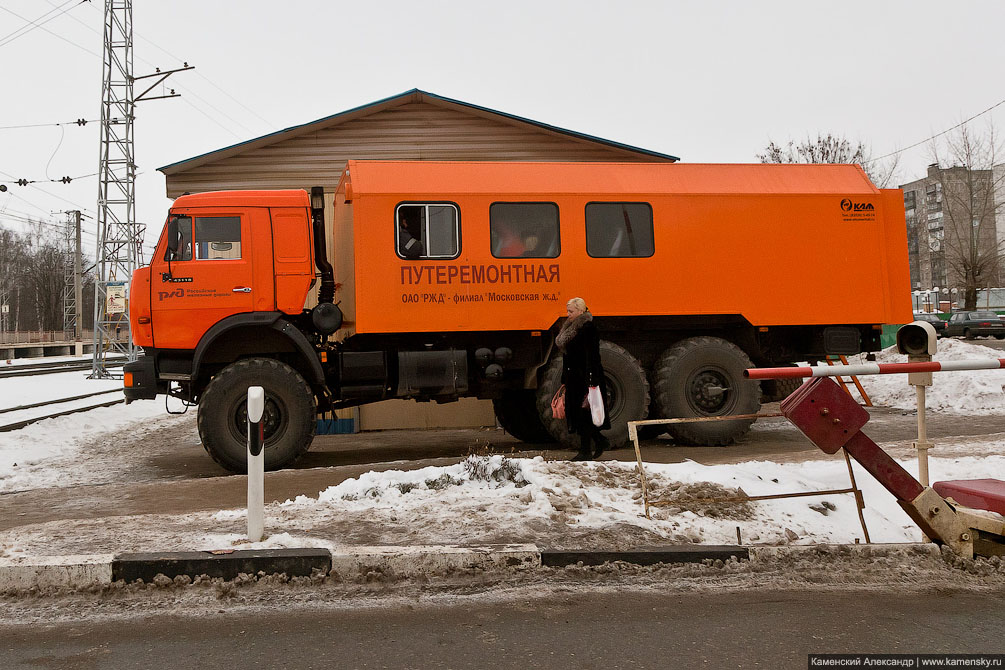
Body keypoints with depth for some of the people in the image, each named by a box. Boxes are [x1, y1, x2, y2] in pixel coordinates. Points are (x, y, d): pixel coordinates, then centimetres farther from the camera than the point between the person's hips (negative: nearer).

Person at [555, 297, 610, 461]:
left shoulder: (588, 328, -14)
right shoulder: (570, 327, 16)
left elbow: (592, 355, -19)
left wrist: (591, 380, -24)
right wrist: (565, 379, 20)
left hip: (584, 378, -9)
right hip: (573, 378, 10)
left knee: (583, 413, -4)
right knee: (576, 411, 11)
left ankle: (585, 452, 3)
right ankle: (601, 441, 24)